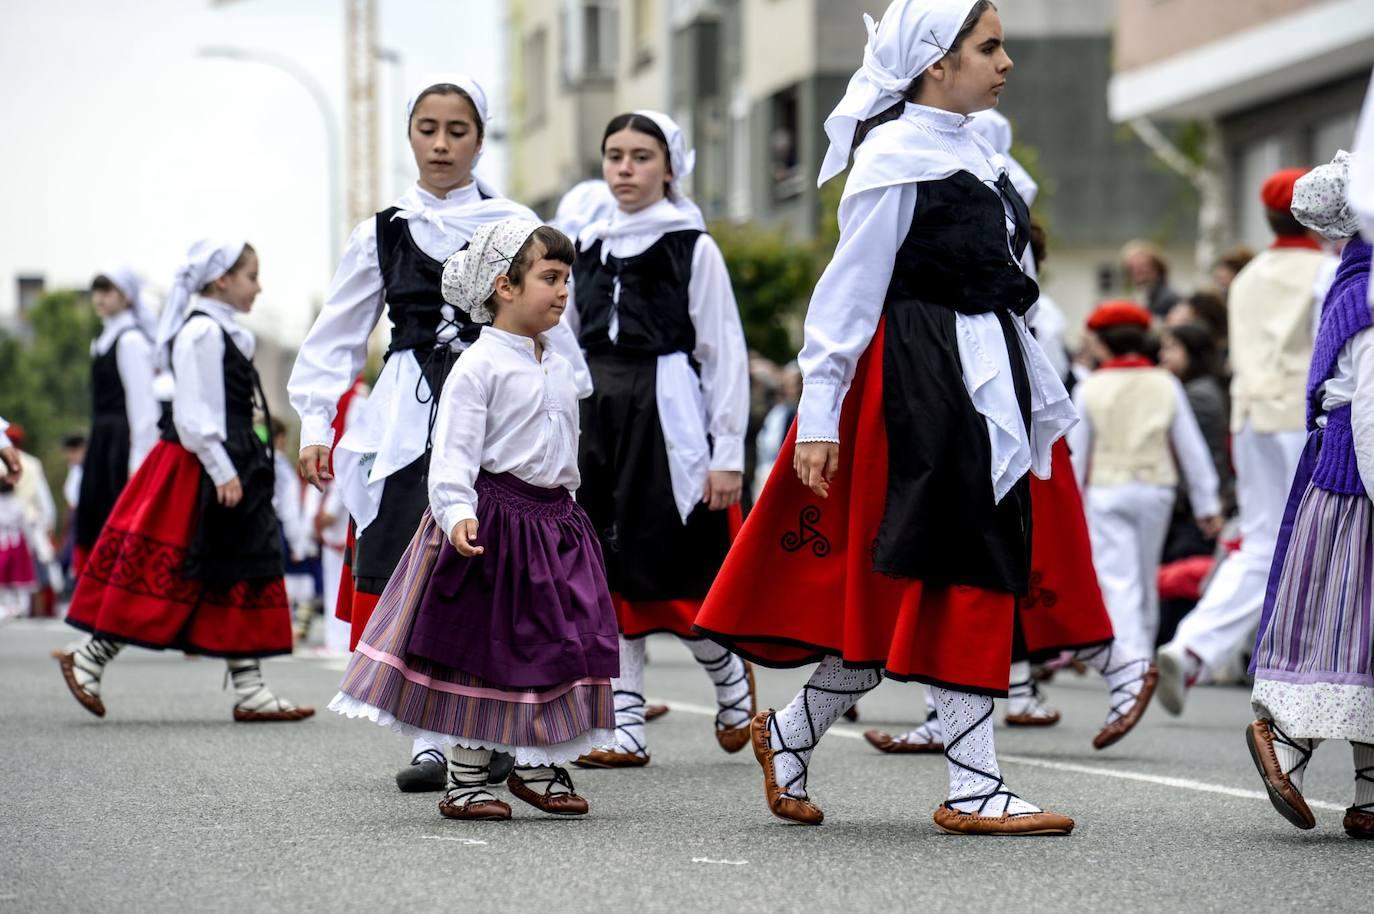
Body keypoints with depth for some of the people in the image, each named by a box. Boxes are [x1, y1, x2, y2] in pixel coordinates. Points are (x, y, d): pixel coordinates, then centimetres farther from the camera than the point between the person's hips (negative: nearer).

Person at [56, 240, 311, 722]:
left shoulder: (224, 333, 16)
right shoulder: (202, 331, -13)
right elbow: (194, 414, -19)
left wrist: (233, 470, 16)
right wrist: (222, 472, -21)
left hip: (229, 470, 10)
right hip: (196, 471, -10)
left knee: (241, 577, 6)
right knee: (160, 572, -5)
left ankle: (250, 690, 6)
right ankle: (90, 659, 4)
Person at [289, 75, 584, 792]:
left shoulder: (514, 225, 7)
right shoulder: (382, 233, 10)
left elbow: (550, 326, 10)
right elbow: (337, 336, 11)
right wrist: (315, 423, 3)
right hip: (411, 415, 1)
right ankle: (432, 739, -3)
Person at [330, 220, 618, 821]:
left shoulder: (558, 369, 13)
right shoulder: (479, 365, -11)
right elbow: (454, 449, -18)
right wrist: (457, 513, -30)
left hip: (554, 522, 7)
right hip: (492, 521, -7)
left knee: (555, 646, 7)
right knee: (482, 645, -2)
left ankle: (537, 765, 19)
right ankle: (467, 777, 7)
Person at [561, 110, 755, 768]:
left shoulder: (693, 247, -1)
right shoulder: (588, 250, 13)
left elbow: (725, 354, -3)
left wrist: (728, 453, -9)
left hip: (668, 417, -5)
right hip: (597, 419, 5)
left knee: (674, 575, -5)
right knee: (609, 576, 2)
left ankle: (731, 677, 22)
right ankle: (626, 727, 5)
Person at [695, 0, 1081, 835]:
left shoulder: (977, 156, 17)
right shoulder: (895, 157, -9)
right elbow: (849, 291, -12)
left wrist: (1048, 403, 19)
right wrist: (819, 417, -15)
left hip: (983, 388, 9)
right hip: (917, 390, -9)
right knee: (956, 577, -9)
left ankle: (791, 732, 20)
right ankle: (972, 788, -5)